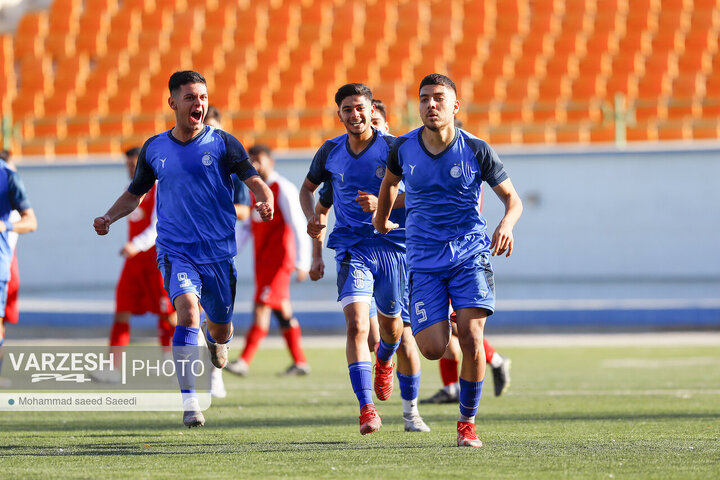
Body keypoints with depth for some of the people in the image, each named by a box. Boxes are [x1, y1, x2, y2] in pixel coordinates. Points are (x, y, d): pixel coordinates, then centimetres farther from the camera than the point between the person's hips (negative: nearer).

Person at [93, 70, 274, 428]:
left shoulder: (222, 143, -1)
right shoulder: (154, 149, 6)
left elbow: (253, 180, -5)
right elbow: (135, 193, 18)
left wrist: (265, 201, -28)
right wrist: (108, 218, 1)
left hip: (218, 251, 0)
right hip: (175, 251, 0)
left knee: (221, 331, 11)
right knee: (187, 308, -26)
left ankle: (213, 336, 52)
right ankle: (189, 400, -25)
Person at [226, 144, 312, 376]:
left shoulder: (283, 189, -9)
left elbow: (299, 227, -12)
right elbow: (248, 227, 21)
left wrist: (302, 262, -17)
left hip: (279, 259, -8)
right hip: (262, 261, 8)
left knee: (263, 307, -14)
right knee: (283, 311, 9)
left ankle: (244, 361, -19)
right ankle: (300, 362, 14)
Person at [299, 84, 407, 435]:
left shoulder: (393, 148, -4)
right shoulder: (330, 152, 4)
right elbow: (308, 188, 22)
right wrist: (313, 217, 2)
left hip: (391, 243, 0)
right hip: (351, 245, 0)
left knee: (391, 323, 14)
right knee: (356, 323, -18)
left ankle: (384, 360, 53)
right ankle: (367, 408, -21)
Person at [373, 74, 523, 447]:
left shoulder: (476, 150, -6)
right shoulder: (403, 148, -1)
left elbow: (512, 198, 1)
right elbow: (390, 181, 23)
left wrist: (505, 226, -19)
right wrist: (381, 220, 35)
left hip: (470, 254, -2)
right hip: (424, 260, 2)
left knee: (470, 337, -17)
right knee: (432, 349, -12)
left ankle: (467, 424, 2)